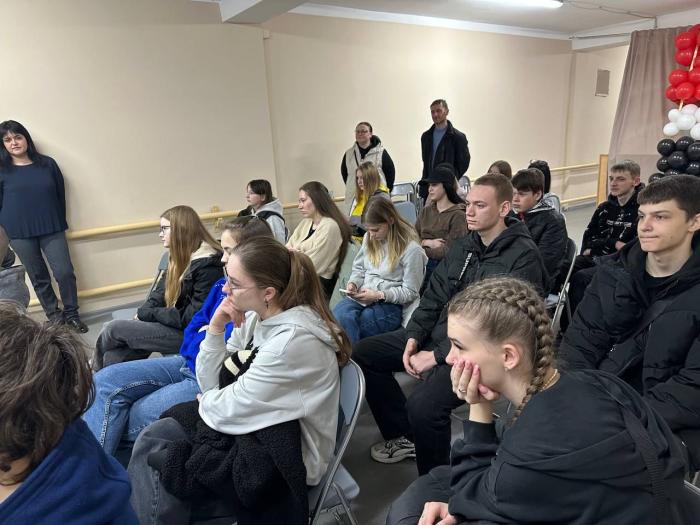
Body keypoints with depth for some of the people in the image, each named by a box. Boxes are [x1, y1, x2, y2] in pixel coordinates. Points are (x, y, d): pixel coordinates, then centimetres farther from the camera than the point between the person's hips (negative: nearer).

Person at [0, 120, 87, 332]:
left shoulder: (47, 164, 4)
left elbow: (61, 195, 9)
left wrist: (60, 224, 8)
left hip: (52, 231, 0)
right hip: (20, 235, 0)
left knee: (65, 273, -5)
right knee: (39, 278, 8)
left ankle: (71, 314, 13)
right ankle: (54, 316, 22)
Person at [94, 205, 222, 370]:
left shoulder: (208, 265, -20)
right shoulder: (178, 257, 9)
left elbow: (193, 317, -21)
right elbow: (160, 293, 12)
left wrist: (149, 313, -12)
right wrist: (141, 314, -6)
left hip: (187, 334, -8)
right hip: (172, 324, 8)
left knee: (114, 329, -6)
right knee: (114, 355, -8)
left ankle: (96, 370, 23)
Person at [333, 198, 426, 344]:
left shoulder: (411, 248, -11)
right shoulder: (369, 238, 8)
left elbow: (410, 292, -7)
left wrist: (379, 295, -17)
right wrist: (353, 283, -2)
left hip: (391, 304, -5)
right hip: (362, 296, 6)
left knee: (344, 326, -26)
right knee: (338, 315, -28)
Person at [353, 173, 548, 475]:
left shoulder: (523, 256, -14)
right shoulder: (464, 245, 11)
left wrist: (437, 356, -20)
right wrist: (413, 337, -3)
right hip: (436, 334, 9)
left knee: (423, 405, -33)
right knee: (361, 353, 5)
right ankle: (405, 436, 19)